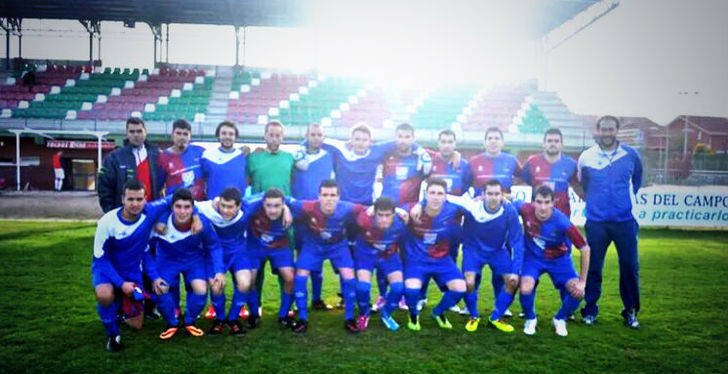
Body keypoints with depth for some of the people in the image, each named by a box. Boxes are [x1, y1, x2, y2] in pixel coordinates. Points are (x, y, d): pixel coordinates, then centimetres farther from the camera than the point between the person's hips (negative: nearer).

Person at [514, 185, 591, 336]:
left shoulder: (562, 222, -30)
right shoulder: (525, 209, -26)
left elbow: (585, 249, -19)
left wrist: (582, 281, -16)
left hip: (559, 259, 0)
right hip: (533, 257, 0)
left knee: (578, 293, -16)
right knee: (526, 289, -25)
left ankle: (560, 319, 17)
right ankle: (530, 319, 9)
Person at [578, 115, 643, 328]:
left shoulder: (630, 155, 3)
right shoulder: (586, 157, 1)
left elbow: (637, 179, 20)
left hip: (625, 221, 1)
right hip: (596, 222, -1)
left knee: (630, 267, 3)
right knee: (593, 268, 3)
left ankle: (630, 312, 20)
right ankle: (590, 310, 17)